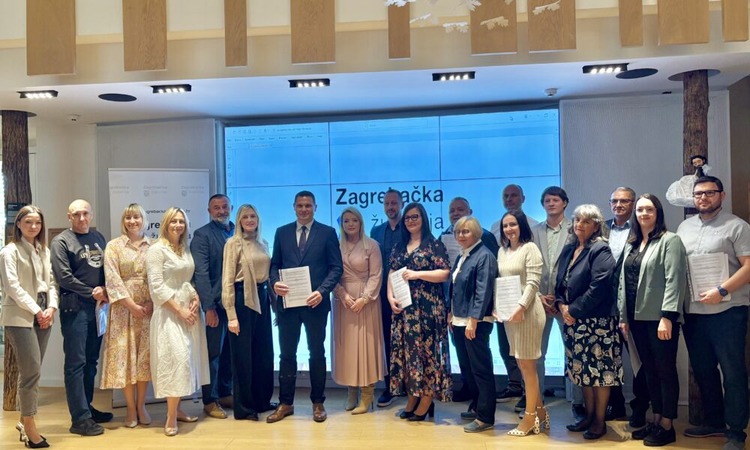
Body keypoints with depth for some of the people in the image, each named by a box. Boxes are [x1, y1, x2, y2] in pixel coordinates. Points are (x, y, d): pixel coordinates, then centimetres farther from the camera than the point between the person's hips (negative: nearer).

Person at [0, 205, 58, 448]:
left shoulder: (44, 251, 15)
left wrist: (51, 307, -2)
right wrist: (35, 310, -13)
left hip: (43, 316, 6)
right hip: (20, 317, -6)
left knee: (31, 372, 10)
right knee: (32, 371, -10)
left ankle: (24, 421, 21)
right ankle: (30, 426, 0)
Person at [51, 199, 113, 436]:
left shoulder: (98, 238, 14)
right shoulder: (61, 241, -3)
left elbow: (107, 267, 15)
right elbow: (64, 276, -11)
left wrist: (105, 289, -4)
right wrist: (91, 292, -8)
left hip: (98, 306, 6)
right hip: (74, 308, -6)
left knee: (91, 361, 12)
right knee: (76, 363, -3)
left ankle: (86, 408, 24)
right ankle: (80, 419, 1)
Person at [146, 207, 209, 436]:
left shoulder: (186, 249, 13)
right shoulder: (157, 250, -7)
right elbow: (156, 287, -13)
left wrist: (196, 299, -2)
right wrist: (179, 310, -16)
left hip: (189, 310, 7)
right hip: (169, 312, -7)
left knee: (185, 359, 8)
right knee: (177, 359, -12)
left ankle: (176, 409, 19)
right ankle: (171, 418, -3)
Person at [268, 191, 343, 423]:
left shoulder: (327, 232, 1)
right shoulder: (282, 232, 9)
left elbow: (336, 267, -3)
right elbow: (274, 264, 9)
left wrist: (321, 291, -17)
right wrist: (275, 282, -12)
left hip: (315, 302, -2)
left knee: (317, 353, 9)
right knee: (287, 353, 7)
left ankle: (318, 403, 21)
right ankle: (285, 403, 19)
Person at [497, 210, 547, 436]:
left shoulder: (530, 248, -8)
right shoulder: (502, 251, 12)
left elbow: (533, 282, -15)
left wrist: (521, 307, -22)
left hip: (527, 311, -7)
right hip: (508, 312, 7)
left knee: (527, 364, 0)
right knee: (523, 364, 12)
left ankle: (530, 417, 11)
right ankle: (539, 410, 25)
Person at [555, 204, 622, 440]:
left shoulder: (600, 250, -10)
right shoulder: (568, 249, 13)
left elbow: (598, 287, -19)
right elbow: (560, 282, 15)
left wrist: (574, 310, -16)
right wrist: (561, 305, -3)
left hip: (597, 320, -7)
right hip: (574, 320, 7)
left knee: (599, 368, 0)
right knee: (582, 368, 13)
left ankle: (600, 421, 11)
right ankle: (589, 415, 25)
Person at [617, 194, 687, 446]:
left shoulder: (670, 240, -6)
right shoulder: (631, 245, 15)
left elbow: (675, 281, -14)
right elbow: (623, 282, 15)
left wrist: (667, 316, -20)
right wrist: (623, 317, 12)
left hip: (659, 318, -7)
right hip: (637, 318, 7)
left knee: (665, 370, 2)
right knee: (649, 370, 13)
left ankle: (667, 426, 11)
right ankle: (656, 420, 23)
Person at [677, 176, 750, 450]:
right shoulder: (684, 227, 13)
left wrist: (721, 291, -20)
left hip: (727, 310, -6)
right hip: (692, 311, 6)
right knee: (702, 370, 15)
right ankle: (713, 421, 30)